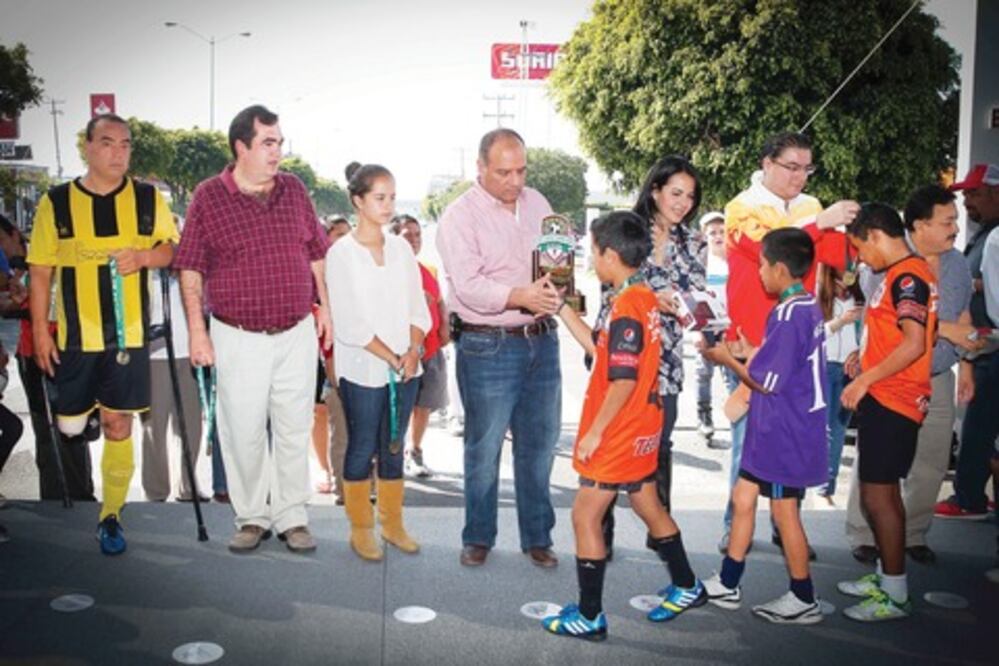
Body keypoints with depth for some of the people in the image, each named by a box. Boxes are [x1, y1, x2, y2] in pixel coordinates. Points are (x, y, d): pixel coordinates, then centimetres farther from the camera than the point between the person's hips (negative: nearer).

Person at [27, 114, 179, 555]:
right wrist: (40, 330, -3)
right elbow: (40, 270, 2)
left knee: (118, 426, 4)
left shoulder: (148, 199, 2)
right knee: (70, 427, 4)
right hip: (74, 336, 0)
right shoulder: (56, 202, -1)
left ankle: (111, 517, 18)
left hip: (129, 334, 0)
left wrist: (143, 256, -13)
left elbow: (172, 249, 8)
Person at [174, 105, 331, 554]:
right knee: (243, 432, 4)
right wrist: (196, 330, -7)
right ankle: (251, 517, 21)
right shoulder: (208, 197, -4)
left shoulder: (294, 189, 6)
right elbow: (190, 269, -3)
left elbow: (315, 253, 14)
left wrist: (324, 306, 9)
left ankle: (292, 517, 21)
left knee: (294, 430, 8)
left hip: (297, 333, 3)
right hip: (239, 337, -2)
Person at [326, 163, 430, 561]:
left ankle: (392, 523, 25)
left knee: (394, 448, 13)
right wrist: (392, 359, -13)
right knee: (362, 449, 5)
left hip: (406, 368, 4)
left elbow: (418, 307, 8)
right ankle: (360, 529, 18)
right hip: (363, 370, -4)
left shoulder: (401, 248, 8)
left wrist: (413, 351, -8)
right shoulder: (341, 253, -7)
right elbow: (350, 323, -11)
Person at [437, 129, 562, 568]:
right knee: (484, 447, 3)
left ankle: (537, 537, 24)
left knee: (539, 444, 11)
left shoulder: (536, 203, 11)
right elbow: (468, 286, -19)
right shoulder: (460, 216, -7)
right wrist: (520, 296, -34)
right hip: (488, 347, -5)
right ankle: (478, 537, 21)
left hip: (541, 340, 5)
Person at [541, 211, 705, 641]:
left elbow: (623, 381, -25)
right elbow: (599, 347, 12)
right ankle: (687, 587, 39)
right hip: (641, 430, 9)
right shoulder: (644, 297, 5)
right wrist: (561, 307, 12)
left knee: (585, 517, 2)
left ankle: (589, 617, 11)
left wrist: (595, 431, -19)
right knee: (649, 507, 23)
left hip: (617, 435, -9)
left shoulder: (625, 307, -23)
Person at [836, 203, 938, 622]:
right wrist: (866, 362, 12)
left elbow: (914, 344, -24)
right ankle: (886, 576, 32)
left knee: (878, 496, -5)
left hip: (891, 402, -11)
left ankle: (895, 596, 5)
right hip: (883, 399, 11)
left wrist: (865, 379, -20)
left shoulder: (907, 277, -16)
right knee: (884, 492, 19)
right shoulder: (902, 275, 15)